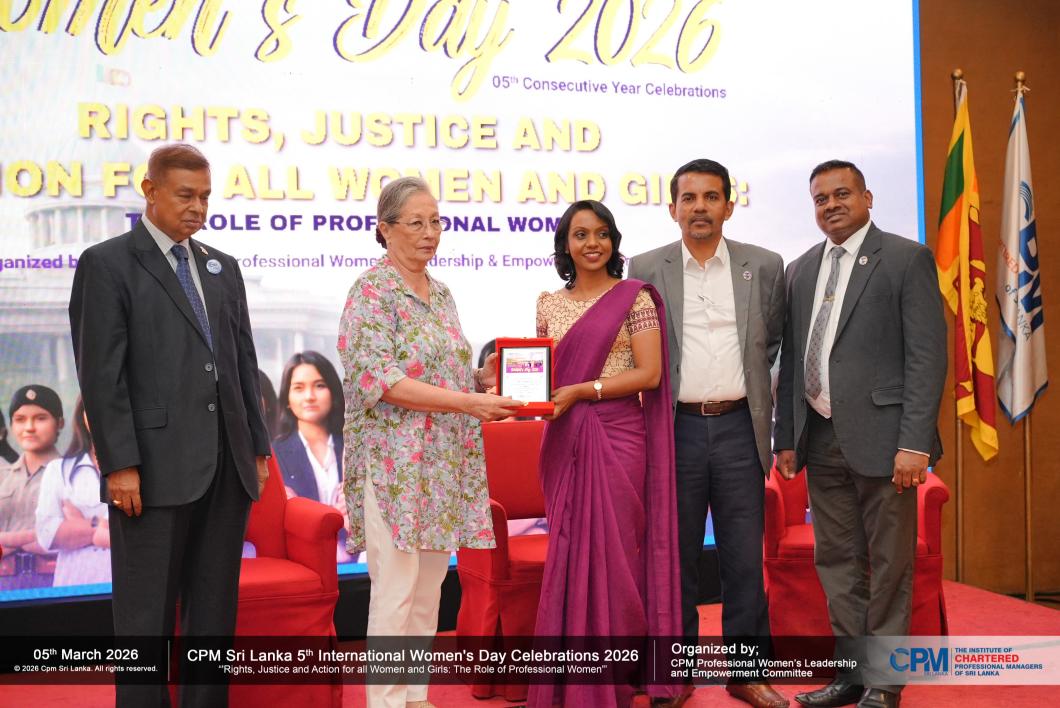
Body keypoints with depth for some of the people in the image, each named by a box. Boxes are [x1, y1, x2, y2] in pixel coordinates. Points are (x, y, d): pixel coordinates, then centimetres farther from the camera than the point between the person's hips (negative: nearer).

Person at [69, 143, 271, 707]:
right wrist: (120, 464, -14)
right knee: (146, 617, 3)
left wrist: (257, 447, 11)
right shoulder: (107, 263, -1)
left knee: (215, 611, 12)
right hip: (156, 469, -5)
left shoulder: (223, 268, 16)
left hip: (227, 470, 6)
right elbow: (101, 373, -8)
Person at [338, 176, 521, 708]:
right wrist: (468, 402, -23)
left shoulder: (440, 294, 14)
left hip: (444, 460, 8)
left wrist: (484, 377, 0)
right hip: (395, 460, -7)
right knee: (396, 589, -5)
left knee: (430, 587, 11)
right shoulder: (373, 291, -9)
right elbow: (381, 380, -19)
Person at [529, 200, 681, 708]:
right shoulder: (549, 305, 11)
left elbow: (649, 374, -9)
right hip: (565, 439, 4)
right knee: (566, 552, 6)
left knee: (612, 551, 0)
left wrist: (582, 390, -16)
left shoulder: (635, 298, -2)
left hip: (617, 436, -4)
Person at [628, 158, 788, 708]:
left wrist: (764, 400, 12)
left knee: (745, 559, 6)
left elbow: (775, 344, 16)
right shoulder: (645, 270, 3)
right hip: (675, 429, 0)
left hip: (739, 428, 1)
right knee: (675, 558, 8)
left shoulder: (765, 266, 6)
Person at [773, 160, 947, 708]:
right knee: (836, 561, 11)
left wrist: (914, 441, -15)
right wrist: (786, 437, 9)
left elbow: (928, 354, -9)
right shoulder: (801, 270, 14)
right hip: (821, 438, 6)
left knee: (889, 565, 3)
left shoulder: (907, 258, -2)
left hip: (880, 437, -5)